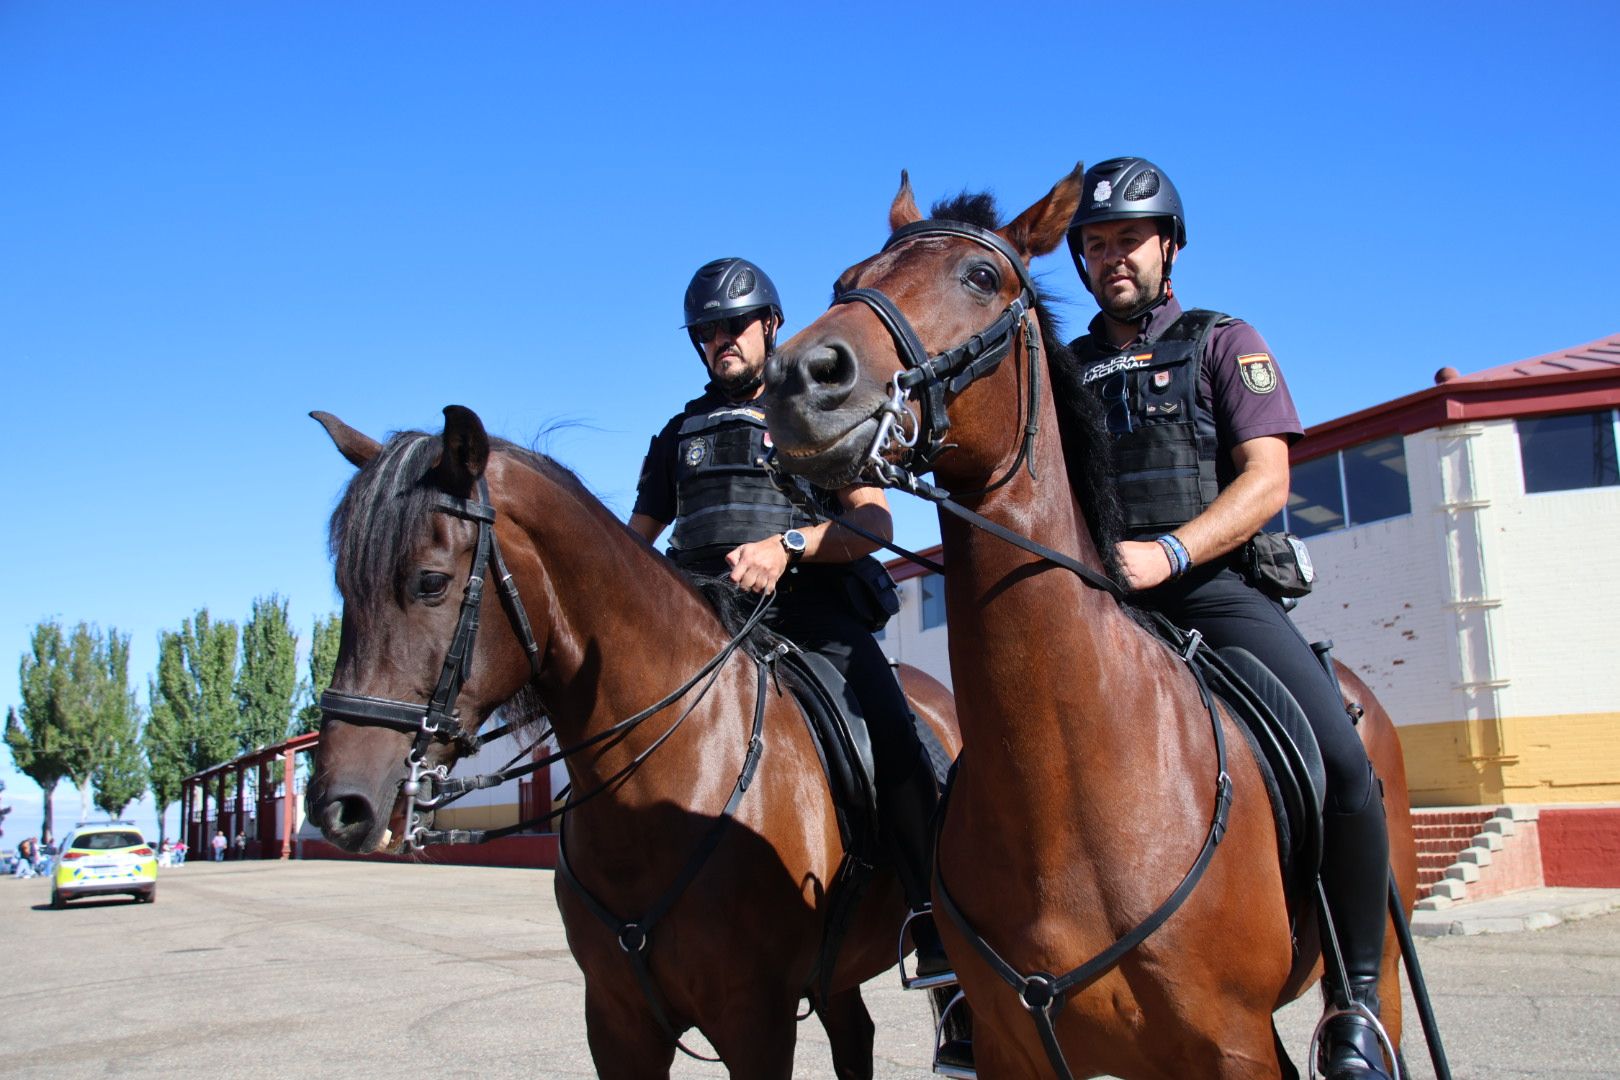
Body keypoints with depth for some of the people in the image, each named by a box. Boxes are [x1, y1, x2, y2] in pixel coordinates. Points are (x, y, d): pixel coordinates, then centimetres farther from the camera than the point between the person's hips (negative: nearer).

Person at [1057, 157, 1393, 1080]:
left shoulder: (1226, 344, 11)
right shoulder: (1066, 371, 20)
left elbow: (1266, 481, -2)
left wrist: (1166, 553, -19)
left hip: (1216, 587, -3)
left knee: (1342, 762, -24)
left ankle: (1355, 1001, -7)